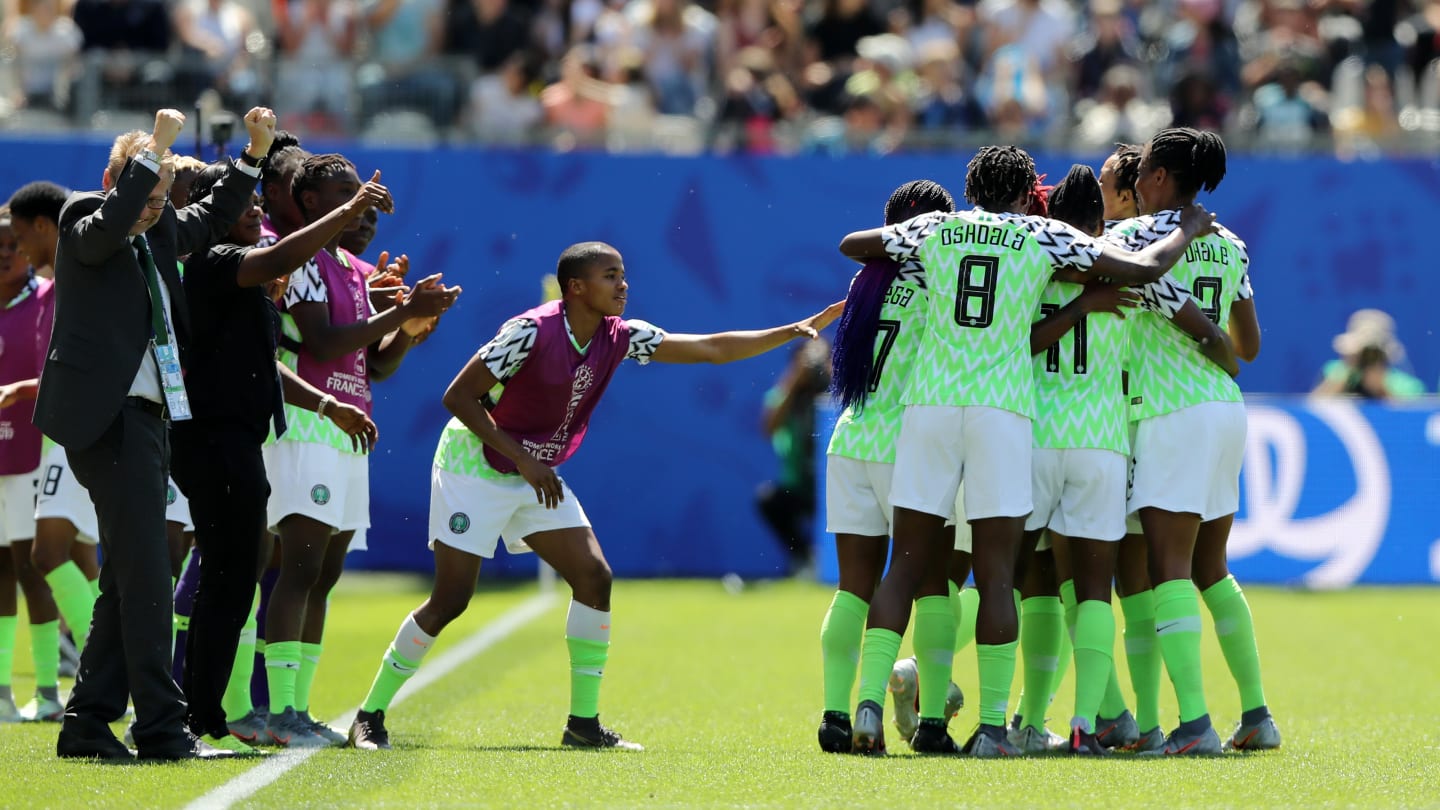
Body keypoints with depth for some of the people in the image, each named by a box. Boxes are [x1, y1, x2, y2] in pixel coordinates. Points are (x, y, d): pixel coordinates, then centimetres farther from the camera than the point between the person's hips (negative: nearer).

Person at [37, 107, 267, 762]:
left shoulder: (158, 231, 15)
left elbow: (211, 219, 32)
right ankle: (162, 728, -12)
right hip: (106, 415, -9)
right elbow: (112, 221, -30)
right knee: (144, 573, -11)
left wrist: (254, 154, 20)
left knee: (127, 578, 10)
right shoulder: (85, 224, -7)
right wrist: (156, 146, -26)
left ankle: (87, 725, 15)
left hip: (143, 414, 9)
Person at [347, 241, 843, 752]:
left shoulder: (618, 337, -3)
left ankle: (584, 723, 0)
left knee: (593, 577, -6)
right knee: (450, 600, -11)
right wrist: (522, 458, -25)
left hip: (536, 476, 7)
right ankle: (369, 717, 1)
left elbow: (712, 349, 0)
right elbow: (458, 395, -21)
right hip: (474, 468, -7)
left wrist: (796, 331, -6)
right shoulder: (531, 331, -23)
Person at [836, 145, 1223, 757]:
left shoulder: (935, 229, 12)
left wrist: (897, 258, 44)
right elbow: (1144, 269, 3)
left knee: (908, 566, 6)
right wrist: (1188, 231, 21)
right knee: (996, 575, 0)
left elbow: (851, 244, 26)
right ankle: (992, 725, -2)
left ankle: (869, 704, -6)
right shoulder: (1045, 237, 5)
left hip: (929, 402, 2)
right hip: (1003, 408, -2)